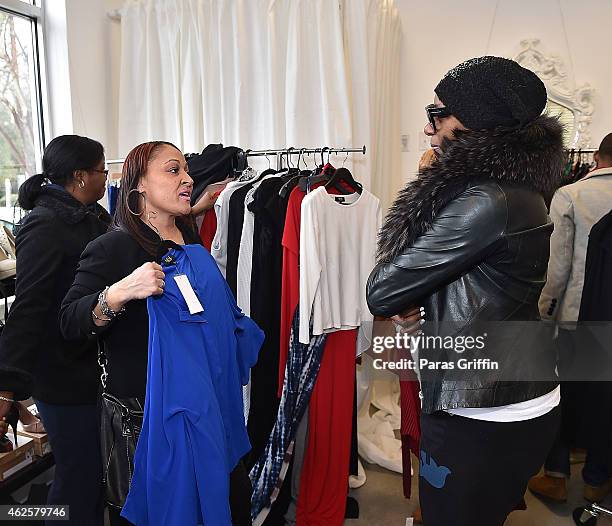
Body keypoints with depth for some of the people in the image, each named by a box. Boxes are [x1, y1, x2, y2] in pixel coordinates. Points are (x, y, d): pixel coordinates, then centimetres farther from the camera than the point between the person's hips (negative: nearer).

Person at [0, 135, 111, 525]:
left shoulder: (92, 218, 7)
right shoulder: (46, 226, -18)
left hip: (93, 367, 8)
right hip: (64, 376, -8)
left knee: (94, 468, 22)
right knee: (78, 477, 7)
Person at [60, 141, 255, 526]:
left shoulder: (192, 241, 8)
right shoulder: (113, 248, -14)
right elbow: (69, 323, -20)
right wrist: (119, 292, -33)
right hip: (144, 408, -6)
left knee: (236, 493, 14)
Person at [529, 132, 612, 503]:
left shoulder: (569, 195, -10)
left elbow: (558, 266, -11)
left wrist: (545, 311, 0)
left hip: (574, 315, -2)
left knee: (565, 393, 13)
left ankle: (556, 475, 22)